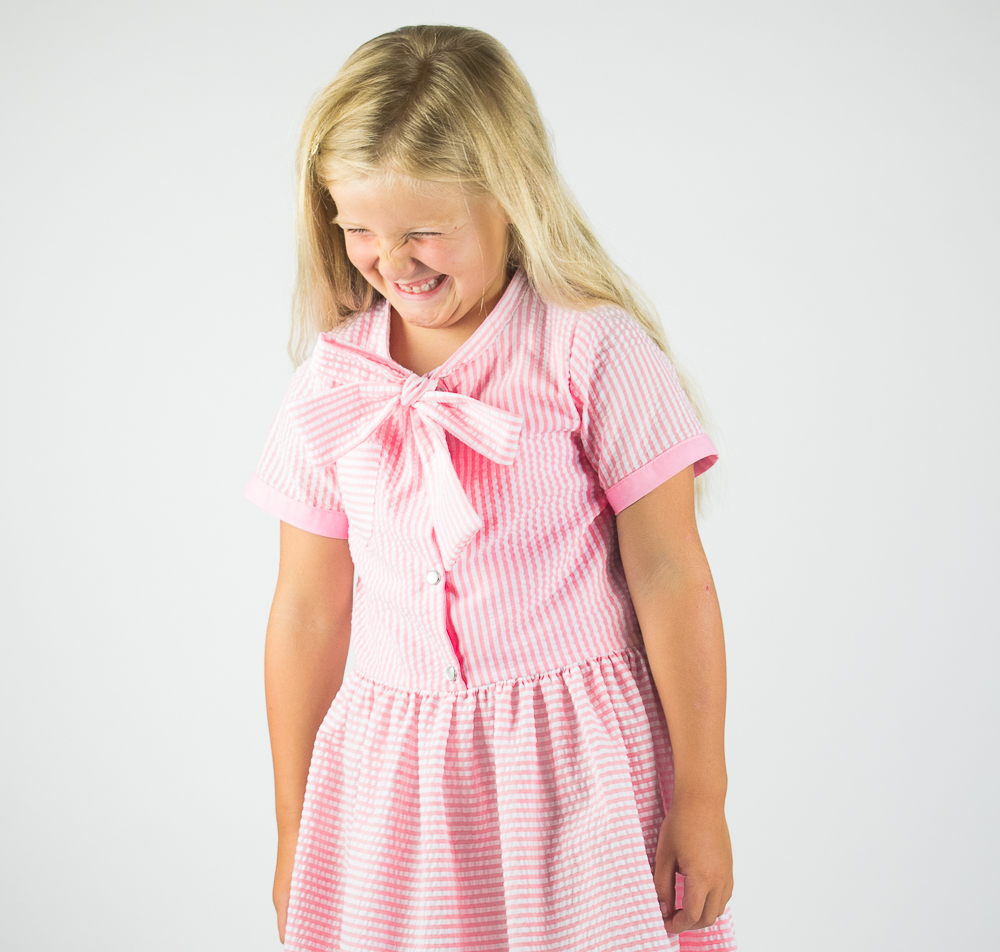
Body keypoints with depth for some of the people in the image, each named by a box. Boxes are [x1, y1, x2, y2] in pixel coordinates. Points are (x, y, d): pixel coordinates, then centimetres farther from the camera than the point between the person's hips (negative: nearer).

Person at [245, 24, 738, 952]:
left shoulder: (595, 352, -10)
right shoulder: (329, 388, 0)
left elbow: (670, 580, -7)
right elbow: (308, 614, 6)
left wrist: (701, 797, -5)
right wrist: (294, 836, 12)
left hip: (578, 768, -2)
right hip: (390, 781, 3)